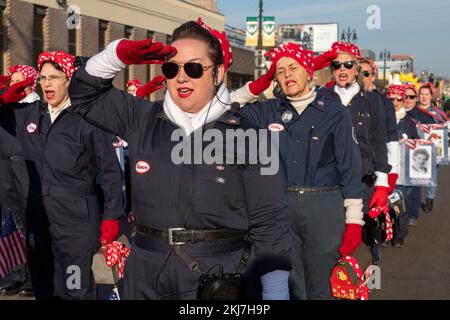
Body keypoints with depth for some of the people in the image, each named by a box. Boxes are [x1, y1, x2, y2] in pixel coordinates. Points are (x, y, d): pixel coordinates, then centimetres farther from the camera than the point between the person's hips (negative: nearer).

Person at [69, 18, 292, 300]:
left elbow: (269, 224, -6)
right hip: (144, 280, 3)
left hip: (220, 281, -3)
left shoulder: (244, 137, -6)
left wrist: (275, 292, -11)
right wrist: (119, 55, -5)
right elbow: (84, 93, 12)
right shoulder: (141, 120, 4)